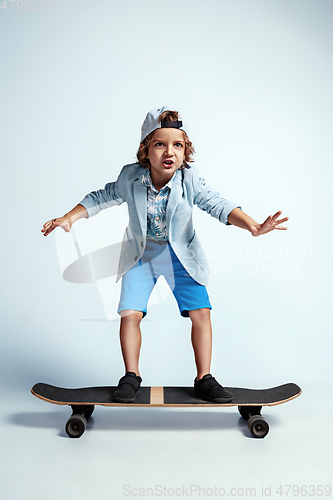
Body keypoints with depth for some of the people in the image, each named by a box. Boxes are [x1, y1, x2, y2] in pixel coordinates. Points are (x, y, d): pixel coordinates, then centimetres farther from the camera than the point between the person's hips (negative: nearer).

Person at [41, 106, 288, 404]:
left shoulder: (190, 180, -20)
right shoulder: (130, 177, -16)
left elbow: (218, 205, -22)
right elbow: (101, 198, -1)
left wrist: (253, 226, -37)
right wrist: (69, 218, -9)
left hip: (181, 256, 0)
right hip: (141, 254, 1)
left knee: (201, 312, -6)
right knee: (130, 313, -9)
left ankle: (204, 379, 12)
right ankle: (132, 376, 13)